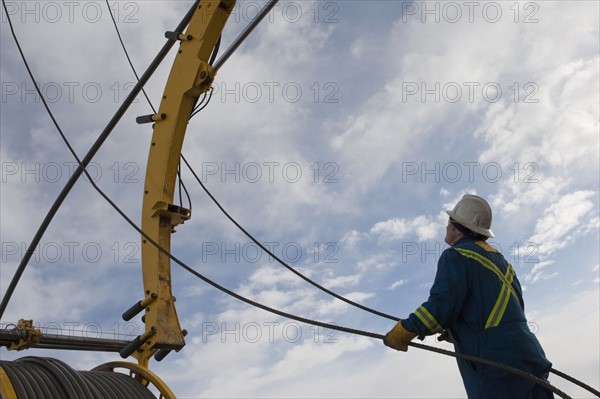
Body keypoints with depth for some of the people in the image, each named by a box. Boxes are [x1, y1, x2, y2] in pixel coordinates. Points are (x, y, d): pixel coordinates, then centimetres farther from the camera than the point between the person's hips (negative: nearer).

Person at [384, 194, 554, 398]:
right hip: (527, 356, 9)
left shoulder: (456, 256, -6)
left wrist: (403, 332, -6)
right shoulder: (498, 258, 21)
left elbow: (441, 306, -18)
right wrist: (457, 332, 26)